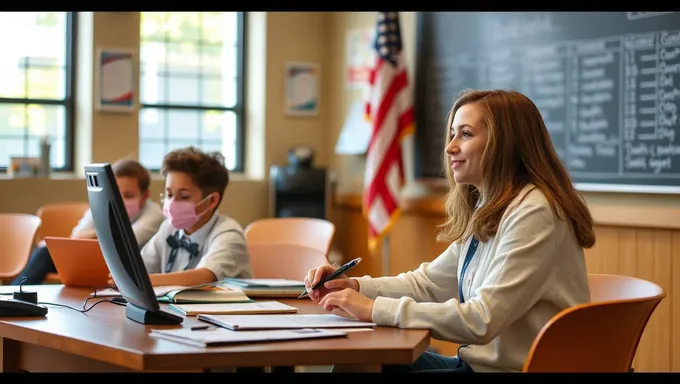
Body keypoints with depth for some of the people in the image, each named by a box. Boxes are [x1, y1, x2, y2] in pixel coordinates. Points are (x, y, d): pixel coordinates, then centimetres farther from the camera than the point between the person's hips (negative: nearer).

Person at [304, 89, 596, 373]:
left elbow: (482, 320, -26)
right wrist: (355, 286, -1)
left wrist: (375, 309, -23)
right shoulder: (485, 210, 10)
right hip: (479, 361, 8)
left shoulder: (533, 213, -20)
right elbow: (428, 282, 16)